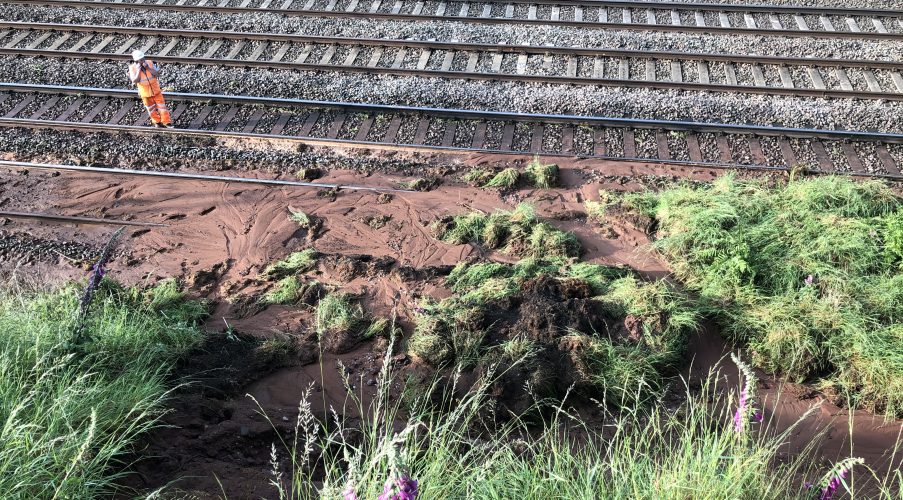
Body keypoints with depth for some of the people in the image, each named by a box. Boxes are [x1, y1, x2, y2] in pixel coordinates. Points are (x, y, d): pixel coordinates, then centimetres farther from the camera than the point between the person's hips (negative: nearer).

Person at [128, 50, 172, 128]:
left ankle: (167, 122, 11)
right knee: (151, 109, 13)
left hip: (155, 90, 0)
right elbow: (135, 81, -20)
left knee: (161, 106, 2)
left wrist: (147, 68, -26)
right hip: (145, 92, 0)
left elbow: (156, 73, -15)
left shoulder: (149, 63, -10)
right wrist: (138, 70, -26)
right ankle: (157, 122, 31)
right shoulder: (133, 68, -14)